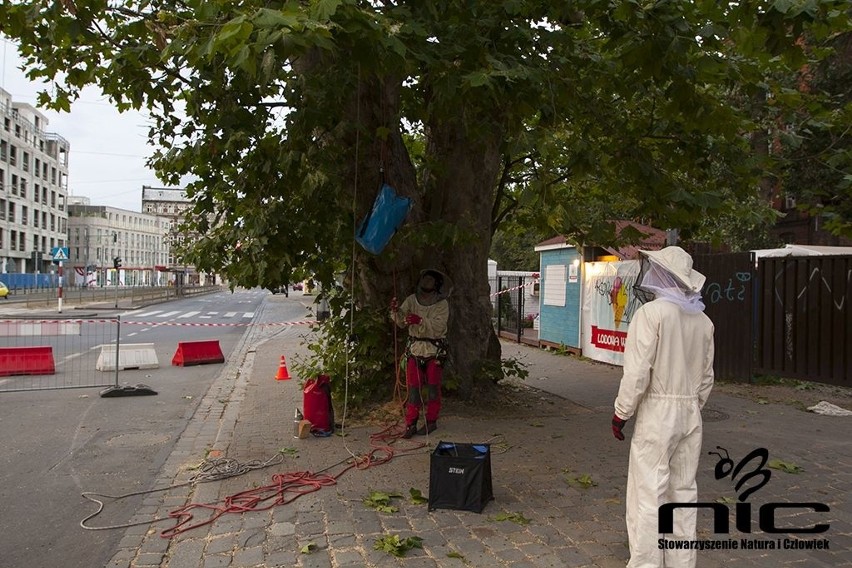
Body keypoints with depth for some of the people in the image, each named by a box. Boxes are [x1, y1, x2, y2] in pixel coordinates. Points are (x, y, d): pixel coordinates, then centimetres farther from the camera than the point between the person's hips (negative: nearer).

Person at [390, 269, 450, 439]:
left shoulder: (442, 303, -7)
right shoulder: (412, 299, 3)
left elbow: (438, 327, -20)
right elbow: (402, 322, -4)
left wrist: (420, 321, -32)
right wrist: (396, 311, -23)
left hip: (435, 350, -3)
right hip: (414, 348, 3)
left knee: (433, 388, 7)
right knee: (413, 387, 2)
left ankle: (431, 421, 19)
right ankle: (411, 424, 7)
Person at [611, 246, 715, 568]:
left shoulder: (651, 312, -15)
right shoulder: (703, 320, 6)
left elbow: (637, 371, -18)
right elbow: (706, 376, 12)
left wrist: (621, 412, -8)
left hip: (656, 412, -7)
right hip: (690, 413, 7)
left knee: (648, 494, 1)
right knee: (683, 492, 15)